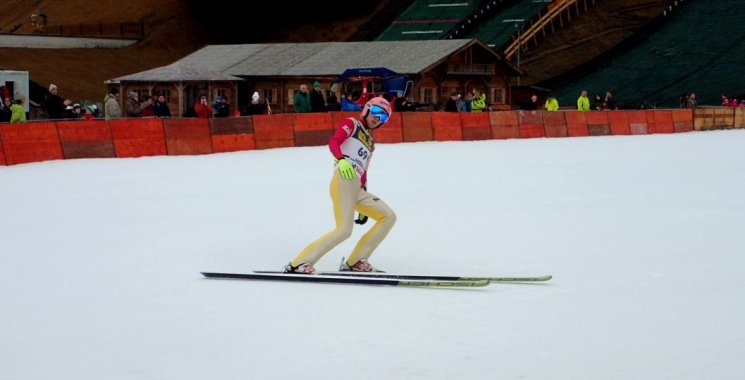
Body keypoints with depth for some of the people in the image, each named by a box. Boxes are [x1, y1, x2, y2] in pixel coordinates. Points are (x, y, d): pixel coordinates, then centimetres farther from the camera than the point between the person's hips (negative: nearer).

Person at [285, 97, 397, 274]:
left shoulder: (370, 143, 28)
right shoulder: (351, 124, 7)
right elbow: (333, 142, -11)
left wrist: (364, 207, 22)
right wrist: (341, 159, -33)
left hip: (358, 188, 8)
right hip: (344, 180, -8)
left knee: (388, 217, 4)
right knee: (344, 230, -21)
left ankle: (355, 261, 4)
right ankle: (298, 263, -19)